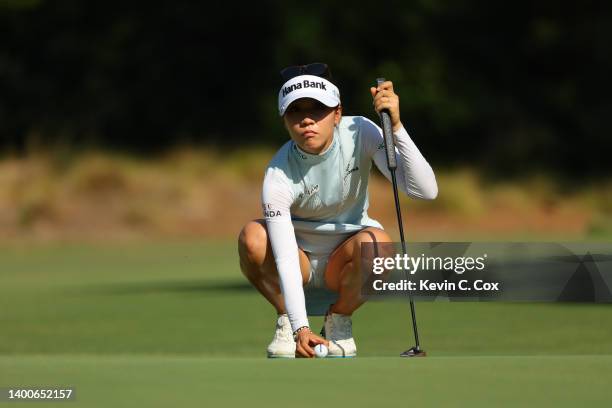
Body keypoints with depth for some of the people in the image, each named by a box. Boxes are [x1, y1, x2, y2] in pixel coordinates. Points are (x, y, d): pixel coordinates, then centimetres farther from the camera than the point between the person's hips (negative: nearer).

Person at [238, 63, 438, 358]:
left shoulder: (360, 133, -19)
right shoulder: (278, 177, -24)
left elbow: (425, 190, -28)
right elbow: (285, 259, -29)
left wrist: (395, 127, -39)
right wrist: (300, 327, -41)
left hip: (343, 264, 1)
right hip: (300, 262, -1)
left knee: (375, 242, -36)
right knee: (252, 237, -34)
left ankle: (339, 319, -6)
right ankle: (286, 318, -5)